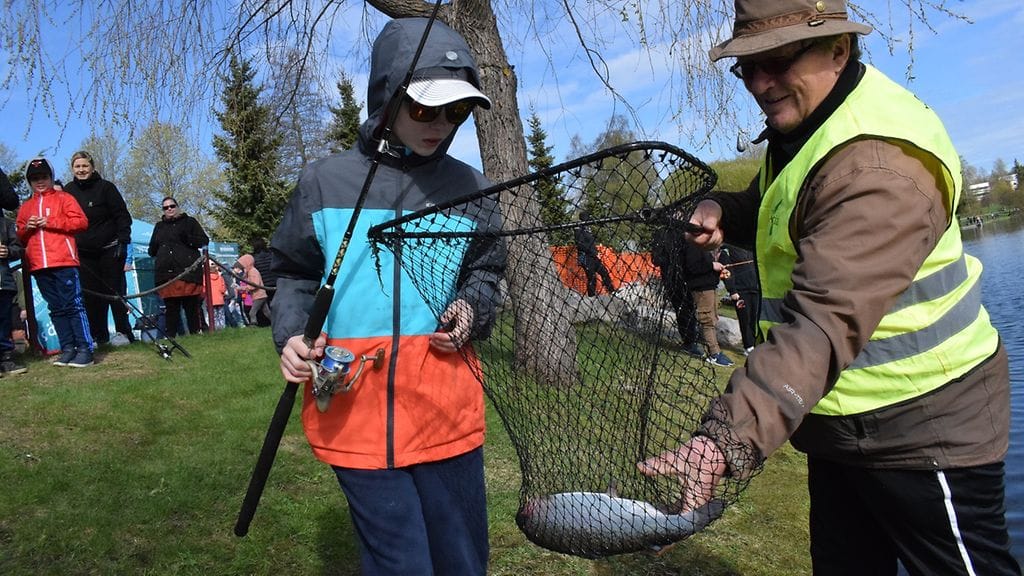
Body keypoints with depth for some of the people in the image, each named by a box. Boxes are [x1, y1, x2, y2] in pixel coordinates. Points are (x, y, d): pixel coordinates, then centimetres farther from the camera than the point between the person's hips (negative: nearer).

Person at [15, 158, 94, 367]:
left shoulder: (63, 198, 8)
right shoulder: (25, 207, 21)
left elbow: (81, 222, -4)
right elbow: (20, 238, 21)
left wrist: (50, 222, -10)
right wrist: (27, 228, -1)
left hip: (64, 262, -5)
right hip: (39, 266, 5)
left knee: (73, 305, -10)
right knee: (56, 309, 6)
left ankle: (85, 349, -10)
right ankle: (68, 349, 9)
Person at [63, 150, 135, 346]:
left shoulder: (105, 187, -3)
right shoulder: (68, 191, 8)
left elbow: (122, 216, -6)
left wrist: (122, 242, -14)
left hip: (110, 249, -4)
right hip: (84, 253, 4)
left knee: (116, 291, -2)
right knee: (91, 295, 2)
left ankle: (123, 332, 3)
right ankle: (98, 336, 8)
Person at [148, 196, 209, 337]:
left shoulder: (189, 221, 12)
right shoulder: (159, 226, 24)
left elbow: (205, 240, 5)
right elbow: (152, 250, 33)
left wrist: (188, 239, -11)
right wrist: (153, 249, 11)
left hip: (188, 271, -4)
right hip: (166, 274, 4)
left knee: (191, 305, -8)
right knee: (171, 308, 3)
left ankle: (196, 333, -5)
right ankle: (170, 336, 5)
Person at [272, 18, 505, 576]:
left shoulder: (468, 186, 7)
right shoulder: (324, 181, 3)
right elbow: (296, 275, 12)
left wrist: (470, 309, -5)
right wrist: (292, 335, -4)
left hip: (448, 409, 2)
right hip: (353, 409, -1)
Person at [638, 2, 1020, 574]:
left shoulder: (877, 166, -28)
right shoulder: (804, 126, 4)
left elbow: (826, 323, -40)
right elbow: (775, 215, 18)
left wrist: (724, 443, -50)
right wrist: (720, 212, -6)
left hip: (921, 427, -9)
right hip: (842, 422, 9)